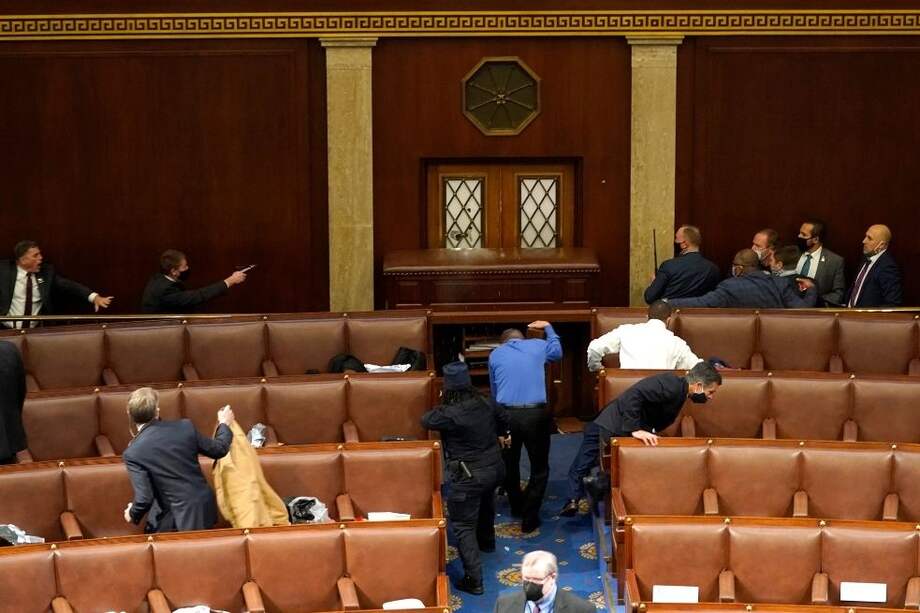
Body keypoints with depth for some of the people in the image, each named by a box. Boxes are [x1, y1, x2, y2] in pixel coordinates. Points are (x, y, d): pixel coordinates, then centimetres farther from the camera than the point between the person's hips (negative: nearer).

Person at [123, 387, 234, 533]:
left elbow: (144, 498, -19)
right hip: (205, 510, 4)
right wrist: (224, 423, 27)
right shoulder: (184, 427, -7)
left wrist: (133, 515, 4)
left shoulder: (133, 453, -17)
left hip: (175, 522, -4)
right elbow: (219, 450, 7)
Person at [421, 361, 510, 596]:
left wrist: (439, 410, 14)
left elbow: (425, 420, -7)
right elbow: (503, 416, 20)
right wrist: (502, 434, 43)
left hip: (468, 477, -8)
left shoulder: (449, 414, -25)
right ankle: (486, 541, 63)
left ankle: (474, 580, -6)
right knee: (485, 505, 35)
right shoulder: (486, 404, -2)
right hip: (494, 468, 8)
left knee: (463, 526, -1)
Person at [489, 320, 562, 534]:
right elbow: (557, 352, 33)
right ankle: (529, 519, 10)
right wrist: (548, 328, 46)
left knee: (509, 464, 24)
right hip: (536, 414, -1)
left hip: (506, 414, 1)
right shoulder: (538, 346, 9)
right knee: (539, 469, 13)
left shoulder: (495, 354, 11)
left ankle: (517, 506, 41)